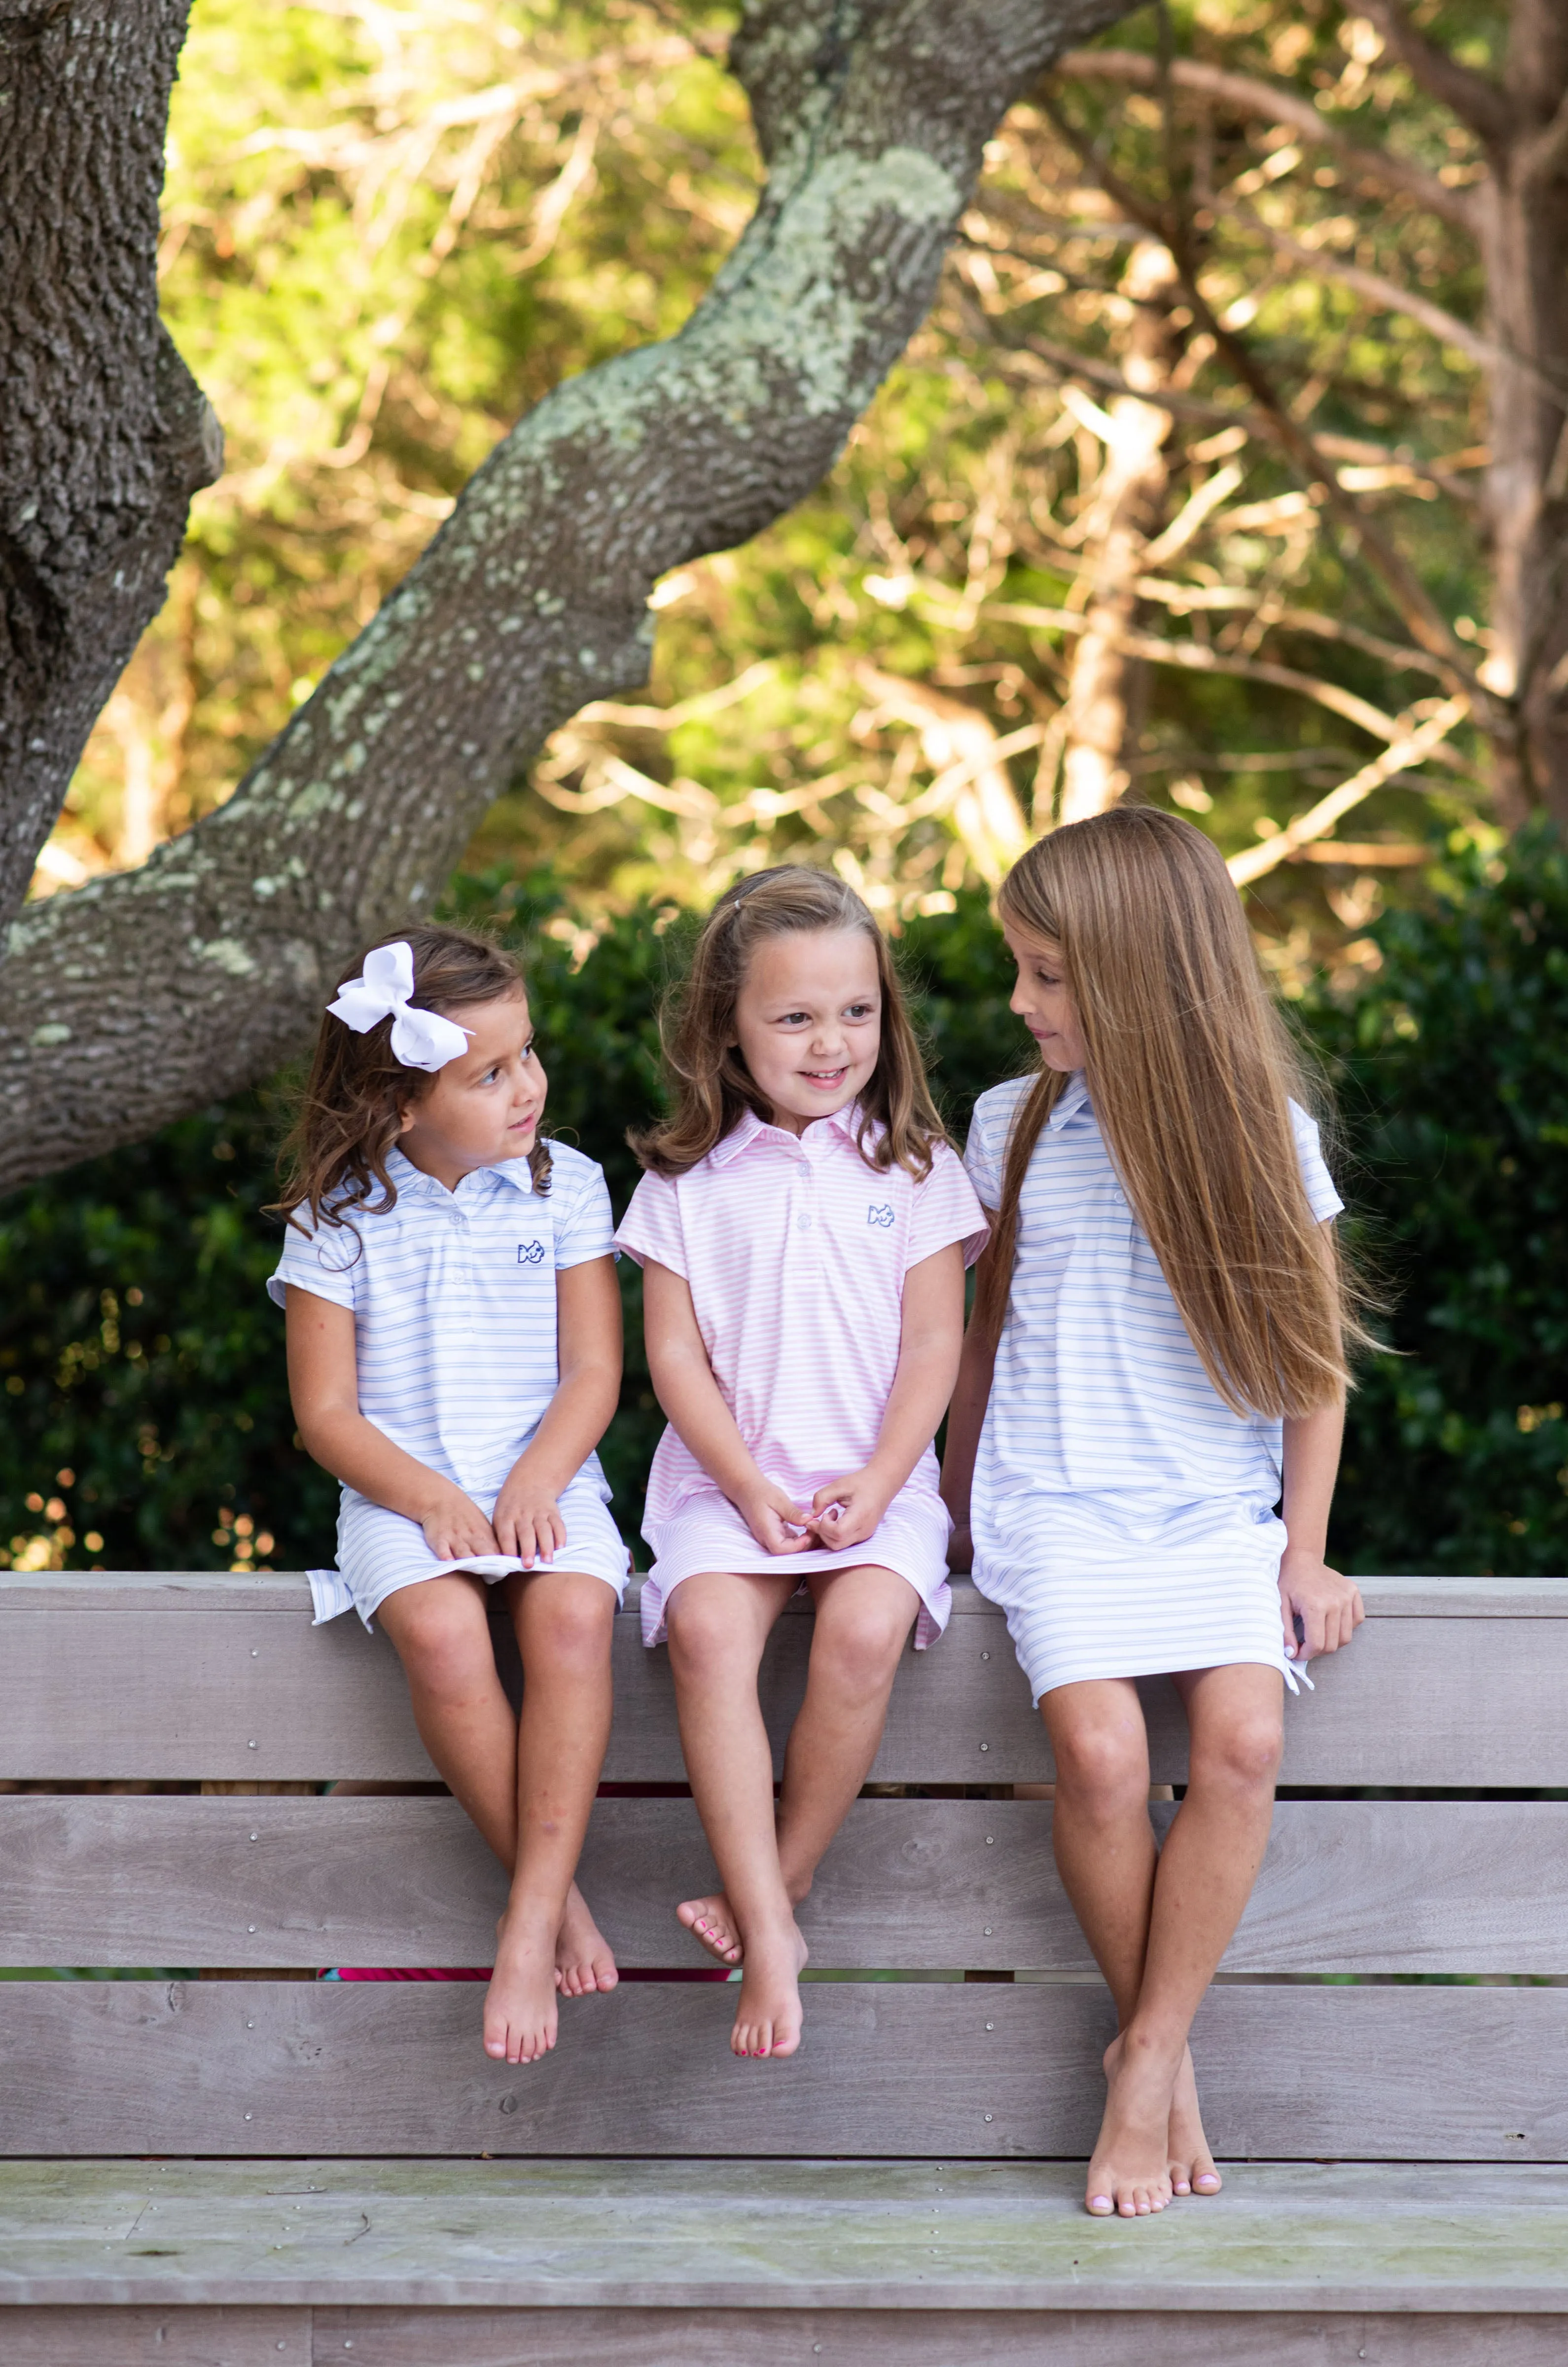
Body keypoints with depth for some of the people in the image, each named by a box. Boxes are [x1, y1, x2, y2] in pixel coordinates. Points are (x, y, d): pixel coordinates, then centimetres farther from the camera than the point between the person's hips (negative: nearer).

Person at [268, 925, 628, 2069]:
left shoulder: (565, 1187, 2)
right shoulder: (339, 1221, -1)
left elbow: (593, 1373, 0)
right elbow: (326, 1413, -1)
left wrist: (532, 1488, -17)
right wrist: (434, 1499, -16)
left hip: (545, 1477, 1)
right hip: (402, 1492, -1)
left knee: (574, 1614, -31)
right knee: (443, 1633, -32)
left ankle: (530, 1929, -28)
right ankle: (556, 1890, -16)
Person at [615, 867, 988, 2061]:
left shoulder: (914, 1168, 6)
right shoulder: (691, 1179, 6)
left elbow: (934, 1347, 2)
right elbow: (675, 1351, 2)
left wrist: (878, 1483, -11)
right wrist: (749, 1485, -11)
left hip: (877, 1479, 0)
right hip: (729, 1474, 0)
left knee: (865, 1628, -31)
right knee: (707, 1627, -29)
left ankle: (778, 1886, -15)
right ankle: (771, 1939, -32)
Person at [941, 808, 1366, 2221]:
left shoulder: (1265, 1135, 3)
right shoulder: (1014, 1127, 8)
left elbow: (1311, 1360, 8)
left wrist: (1305, 1551, 2)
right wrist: (959, 1505, 20)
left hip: (1221, 1510, 0)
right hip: (1059, 1507, 0)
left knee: (1245, 1740, -26)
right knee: (1100, 1749, -25)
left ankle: (1148, 2059, -14)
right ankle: (1161, 2051, -6)